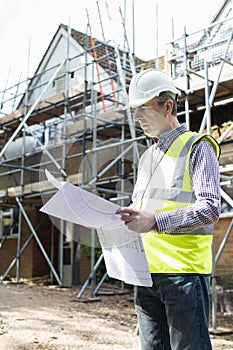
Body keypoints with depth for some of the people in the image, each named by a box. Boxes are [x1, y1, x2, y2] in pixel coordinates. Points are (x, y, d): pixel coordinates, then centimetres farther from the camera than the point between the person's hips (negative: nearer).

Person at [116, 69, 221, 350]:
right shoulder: (147, 157, 21)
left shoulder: (197, 146, -3)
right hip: (147, 270, 7)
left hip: (183, 270, -7)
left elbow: (210, 208, -14)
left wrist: (155, 221, -24)